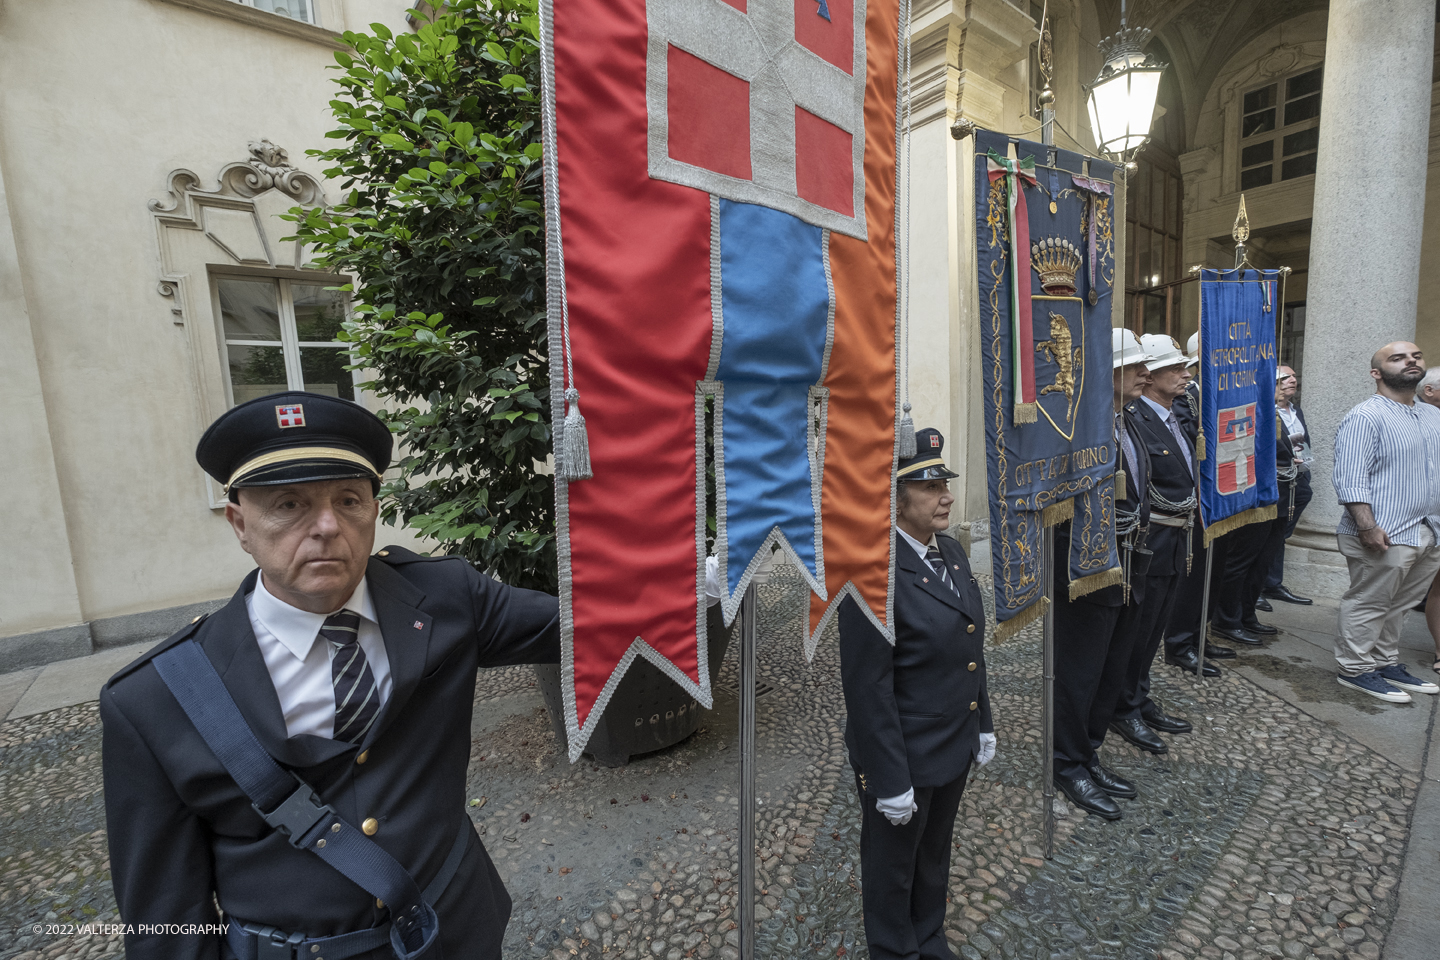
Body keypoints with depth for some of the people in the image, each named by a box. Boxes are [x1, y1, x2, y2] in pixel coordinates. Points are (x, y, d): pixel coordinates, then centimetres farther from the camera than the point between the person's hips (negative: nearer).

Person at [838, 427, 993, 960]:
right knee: (894, 862, 19)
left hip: (955, 745, 8)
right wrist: (890, 781, -19)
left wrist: (982, 723, 13)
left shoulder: (952, 553, 0)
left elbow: (971, 649, 9)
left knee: (936, 852, 28)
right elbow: (868, 689, -24)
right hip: (906, 756, -8)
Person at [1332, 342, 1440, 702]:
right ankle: (1356, 669, 11)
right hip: (1385, 535, -8)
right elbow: (1351, 479, -18)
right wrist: (1367, 526, -23)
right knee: (1367, 604, 1)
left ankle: (1385, 662, 28)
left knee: (1398, 606, 16)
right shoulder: (1365, 417, -11)